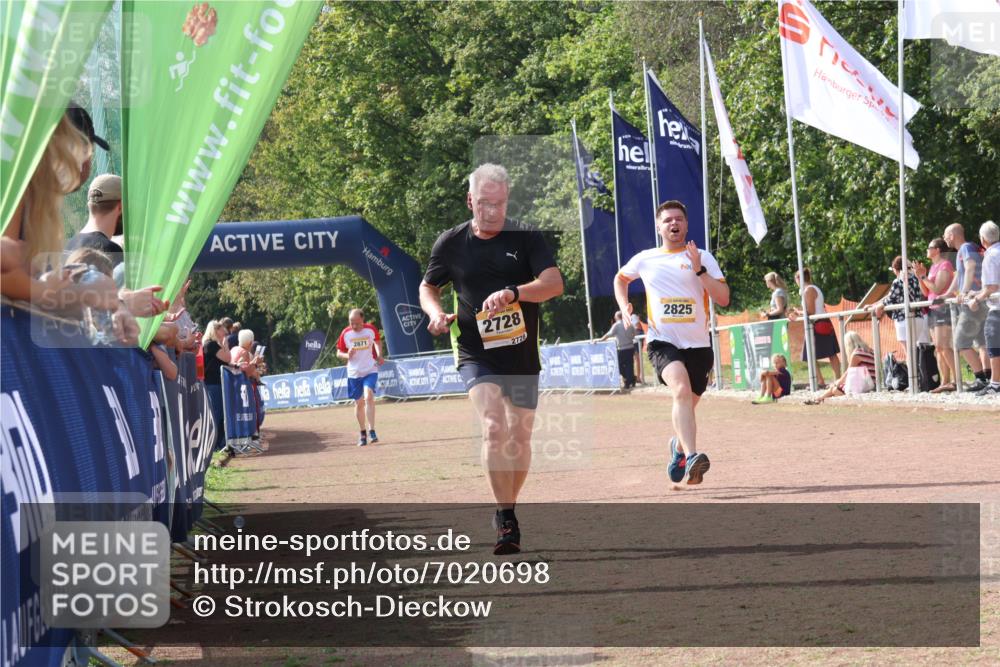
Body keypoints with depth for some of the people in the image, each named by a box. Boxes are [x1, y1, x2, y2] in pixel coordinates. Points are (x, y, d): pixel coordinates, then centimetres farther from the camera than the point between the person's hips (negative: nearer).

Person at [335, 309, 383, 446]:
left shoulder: (371, 330, -7)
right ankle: (362, 433, 24)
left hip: (370, 370, -2)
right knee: (359, 403, 8)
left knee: (368, 396, -22)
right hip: (354, 373, 2)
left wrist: (379, 356, 1)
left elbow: (377, 341, 15)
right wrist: (347, 355, -19)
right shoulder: (345, 333, -7)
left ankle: (371, 431, -21)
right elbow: (339, 353, 2)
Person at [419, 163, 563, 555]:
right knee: (493, 428, -22)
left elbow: (554, 283, -15)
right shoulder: (451, 243, 1)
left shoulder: (526, 238, -3)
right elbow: (428, 287, 16)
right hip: (477, 355, -1)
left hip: (522, 355, 1)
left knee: (519, 437, 9)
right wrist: (436, 314, -6)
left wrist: (513, 293, -31)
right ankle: (506, 521, -21)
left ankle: (507, 510, 31)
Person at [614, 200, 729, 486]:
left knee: (687, 404, 13)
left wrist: (699, 270, -17)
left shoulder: (702, 257, 3)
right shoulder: (645, 260, 8)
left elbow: (723, 298, -7)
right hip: (662, 341, -2)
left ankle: (679, 447, 45)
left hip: (698, 344, 2)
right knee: (682, 388, -29)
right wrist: (625, 310, 14)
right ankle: (691, 457, -41)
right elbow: (620, 279, 29)